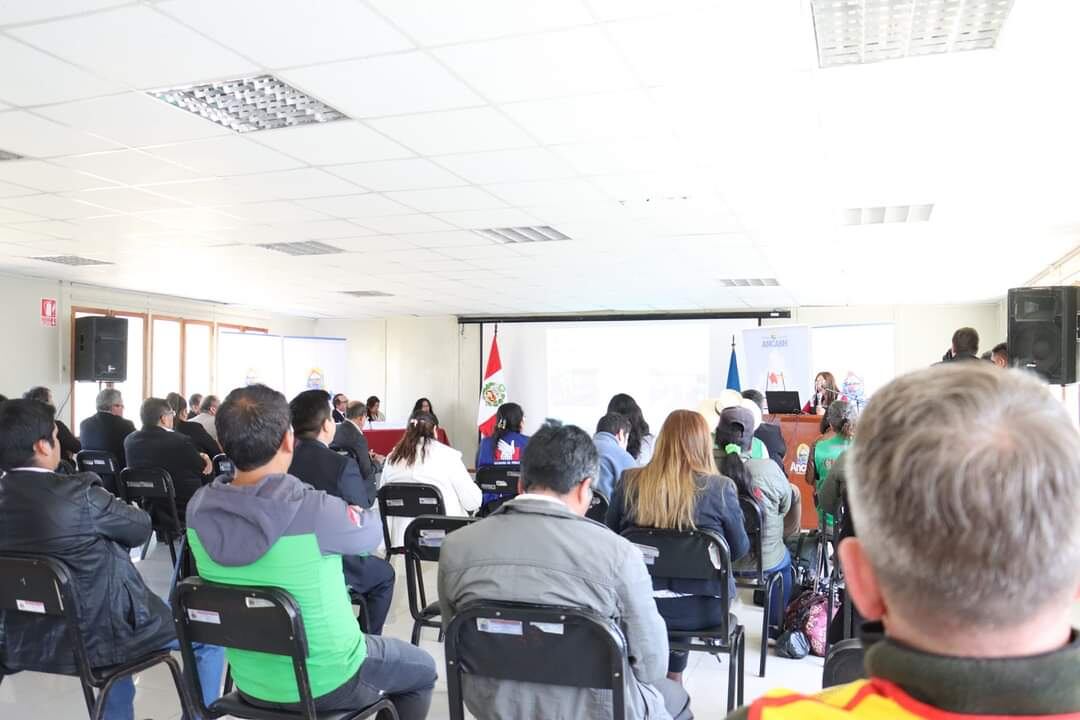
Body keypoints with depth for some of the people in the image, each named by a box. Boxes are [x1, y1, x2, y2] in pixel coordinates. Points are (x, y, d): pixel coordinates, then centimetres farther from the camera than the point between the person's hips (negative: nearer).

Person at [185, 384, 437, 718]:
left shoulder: (199, 508, -14)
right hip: (325, 684, -6)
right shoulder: (316, 511, -30)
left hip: (251, 683, 6)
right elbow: (372, 531, -8)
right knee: (423, 669, 23)